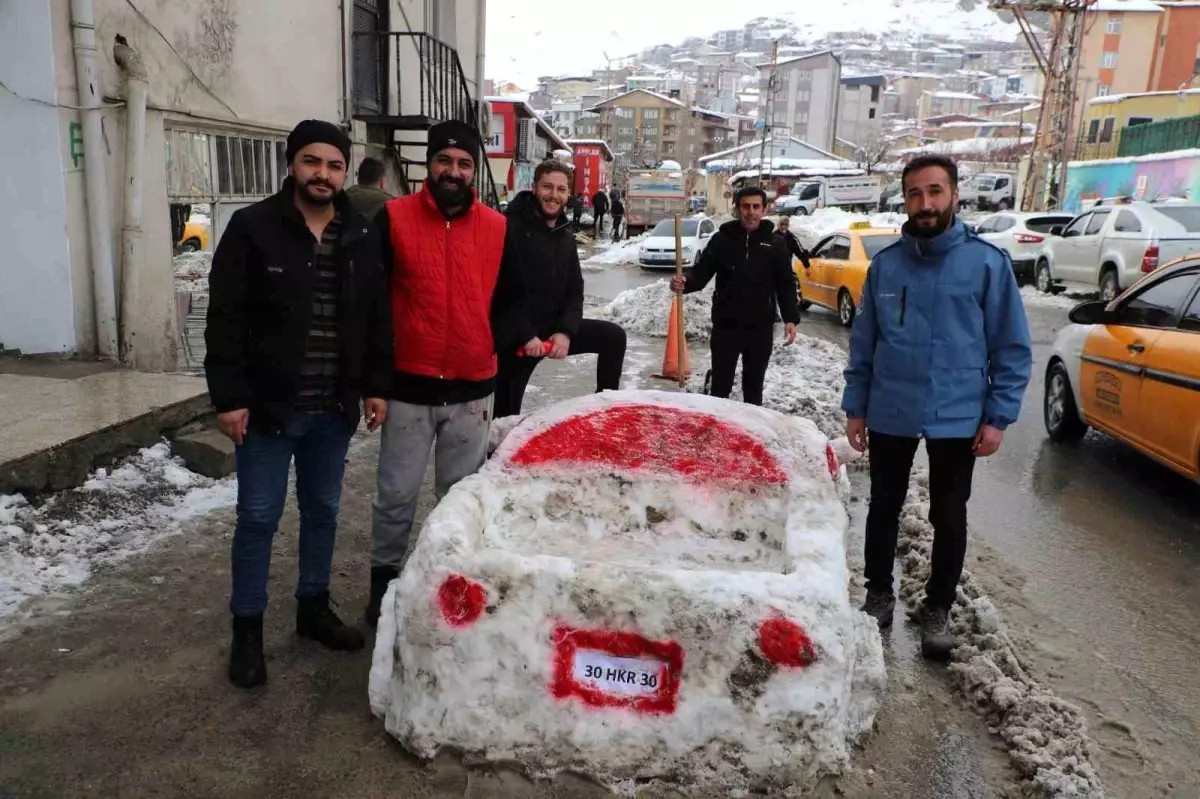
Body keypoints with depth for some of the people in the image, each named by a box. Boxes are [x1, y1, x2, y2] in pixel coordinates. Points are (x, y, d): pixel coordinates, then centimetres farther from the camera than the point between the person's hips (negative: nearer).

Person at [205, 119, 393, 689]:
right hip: (267, 406, -4)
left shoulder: (359, 237, 6)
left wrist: (376, 386, 6)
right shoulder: (253, 227, -6)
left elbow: (376, 320, 11)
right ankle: (247, 629, 20)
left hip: (334, 409, 4)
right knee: (258, 518, 5)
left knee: (323, 511, 16)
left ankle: (313, 608, 33)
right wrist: (228, 396, -13)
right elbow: (226, 319, -9)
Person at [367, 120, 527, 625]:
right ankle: (384, 579, 26)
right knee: (397, 495, 6)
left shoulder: (496, 227, 5)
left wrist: (496, 342, 1)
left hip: (472, 388, 2)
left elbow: (513, 295, 15)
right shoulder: (393, 218, -3)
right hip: (409, 386, -2)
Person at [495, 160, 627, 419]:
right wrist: (525, 335, -22)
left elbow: (574, 292, 9)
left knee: (613, 336, -1)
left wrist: (565, 332, -9)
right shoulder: (511, 227, -13)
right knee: (506, 417, -1)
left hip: (552, 330, 6)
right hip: (514, 336, -6)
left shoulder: (566, 238, 11)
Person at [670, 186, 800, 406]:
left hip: (760, 327, 1)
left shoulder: (774, 244, 3)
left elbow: (786, 285, 6)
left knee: (754, 386, 13)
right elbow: (701, 272, -2)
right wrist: (685, 282, -24)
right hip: (725, 325, -1)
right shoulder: (721, 239, 1)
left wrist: (791, 318, -4)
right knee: (720, 385, 7)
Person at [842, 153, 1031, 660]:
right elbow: (863, 342, 7)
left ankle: (938, 610, 29)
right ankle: (878, 595, 33)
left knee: (948, 518, 11)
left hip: (958, 419, -2)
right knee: (884, 509, 14)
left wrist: (997, 417, -8)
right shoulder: (885, 264, 1)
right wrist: (855, 407, 5)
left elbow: (1012, 348, -4)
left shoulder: (987, 262, -7)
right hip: (889, 416, 2)